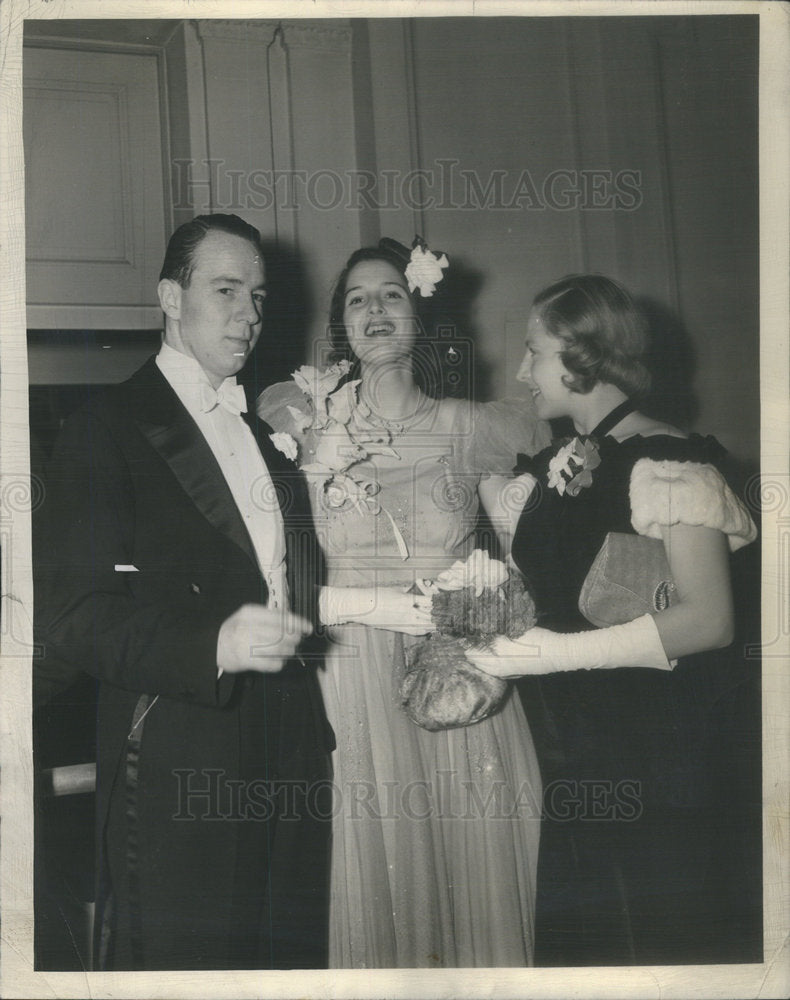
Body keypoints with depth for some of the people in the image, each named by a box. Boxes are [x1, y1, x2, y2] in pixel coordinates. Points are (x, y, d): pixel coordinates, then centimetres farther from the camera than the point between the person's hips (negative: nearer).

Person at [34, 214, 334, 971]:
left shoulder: (262, 432, 18)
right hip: (179, 774, -7)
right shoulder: (105, 429, -6)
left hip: (288, 763, 7)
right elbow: (67, 612, -16)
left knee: (287, 957, 14)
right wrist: (215, 644, -28)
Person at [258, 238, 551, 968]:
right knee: (375, 888, 5)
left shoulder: (469, 428, 5)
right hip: (355, 683, -1)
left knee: (474, 889, 6)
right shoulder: (304, 422, 3)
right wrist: (374, 604, -9)